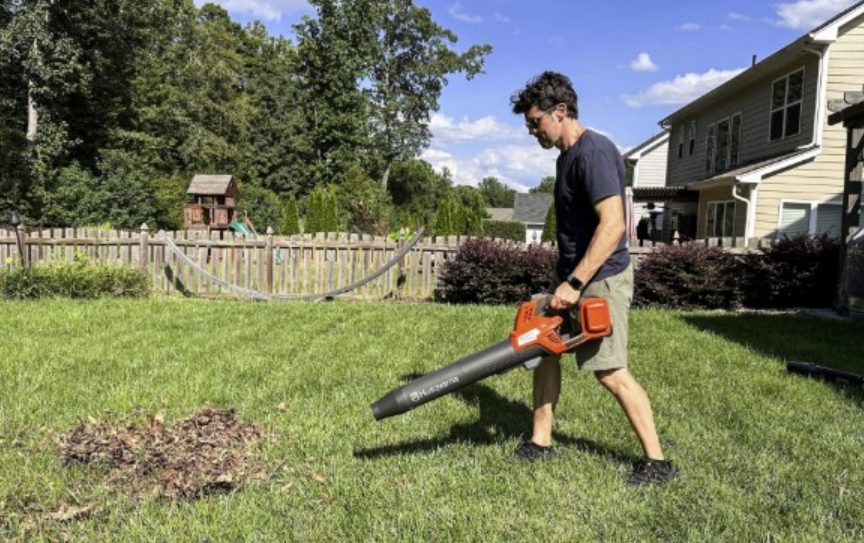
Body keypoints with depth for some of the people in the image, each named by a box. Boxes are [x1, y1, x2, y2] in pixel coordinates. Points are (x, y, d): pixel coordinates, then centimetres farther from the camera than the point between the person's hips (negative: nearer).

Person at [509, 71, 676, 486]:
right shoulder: (567, 155, 13)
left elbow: (613, 225, -27)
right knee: (544, 351, 11)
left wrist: (575, 283, -27)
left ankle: (657, 461, 9)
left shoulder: (594, 152, -18)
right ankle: (540, 442, 22)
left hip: (600, 279, -10)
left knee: (610, 371, -6)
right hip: (571, 275, 10)